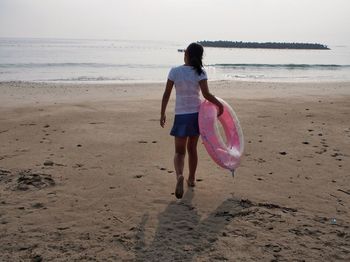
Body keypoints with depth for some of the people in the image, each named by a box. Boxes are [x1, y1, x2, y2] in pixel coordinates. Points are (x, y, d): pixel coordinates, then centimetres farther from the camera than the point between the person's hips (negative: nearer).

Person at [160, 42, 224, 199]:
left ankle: (179, 175, -24)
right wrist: (219, 105, 1)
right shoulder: (200, 72, -6)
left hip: (181, 115, -1)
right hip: (197, 113, 2)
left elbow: (166, 94, -4)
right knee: (192, 148, 18)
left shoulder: (174, 71, -6)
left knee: (179, 151, 4)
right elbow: (206, 94, -14)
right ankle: (191, 179, 30)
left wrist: (162, 114, 6)